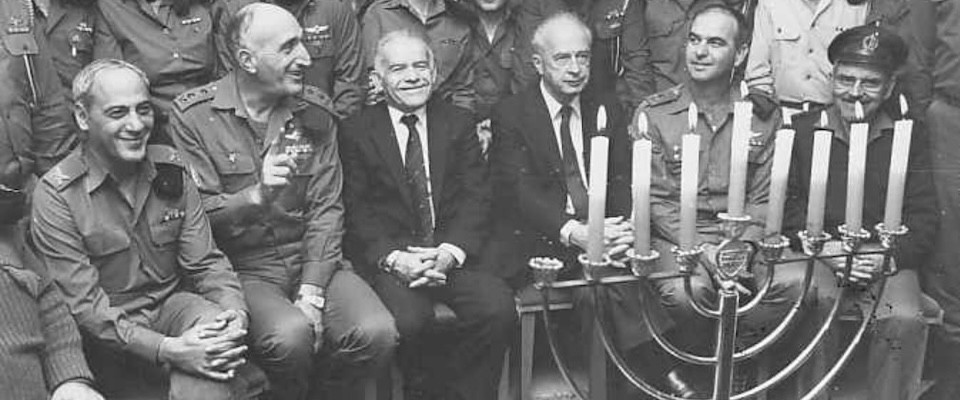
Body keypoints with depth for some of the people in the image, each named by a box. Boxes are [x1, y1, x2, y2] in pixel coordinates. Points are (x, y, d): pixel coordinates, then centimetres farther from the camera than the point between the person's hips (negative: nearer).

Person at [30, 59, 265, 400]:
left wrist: (235, 312, -21)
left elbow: (205, 262, 2)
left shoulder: (171, 169, 3)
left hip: (173, 304, 3)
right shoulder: (56, 195, -11)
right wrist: (168, 350, -29)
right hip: (108, 337, -2)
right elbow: (85, 307, -15)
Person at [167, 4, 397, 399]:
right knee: (290, 335, -32)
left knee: (377, 334, -21)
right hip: (240, 268, -3)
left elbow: (326, 210, 1)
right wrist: (256, 196, -25)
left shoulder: (315, 111, 5)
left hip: (311, 259, 3)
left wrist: (312, 293, -10)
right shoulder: (193, 115, -5)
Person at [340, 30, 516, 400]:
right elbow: (356, 209, 0)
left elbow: (475, 196, 4)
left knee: (499, 308, -25)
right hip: (387, 256, -2)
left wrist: (450, 252, -14)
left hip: (450, 253, 2)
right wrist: (393, 258, -16)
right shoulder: (357, 131, 7)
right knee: (409, 320, -30)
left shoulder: (459, 123, 13)